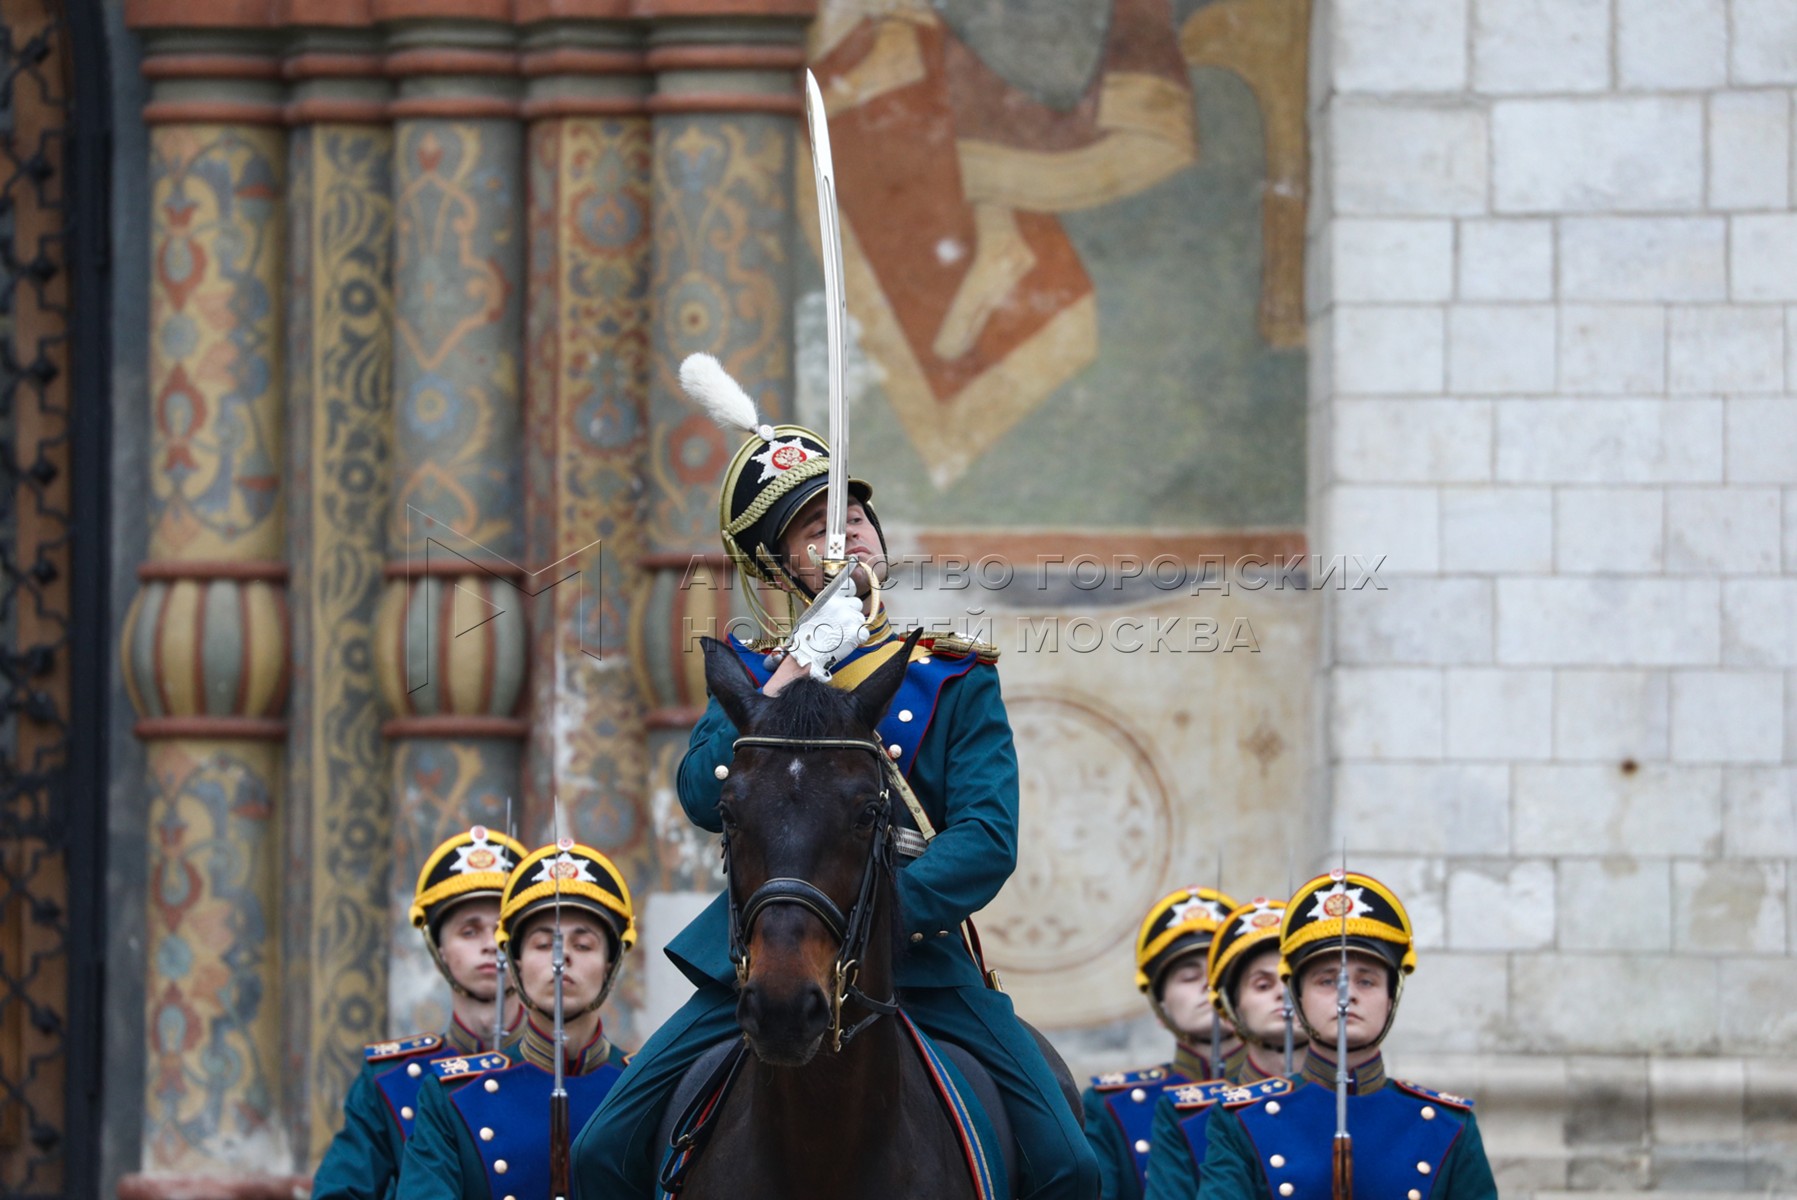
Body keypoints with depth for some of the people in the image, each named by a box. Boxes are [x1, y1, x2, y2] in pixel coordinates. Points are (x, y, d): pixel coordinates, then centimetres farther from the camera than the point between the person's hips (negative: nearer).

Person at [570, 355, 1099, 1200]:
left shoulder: (955, 681, 8)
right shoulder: (755, 673, 14)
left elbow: (987, 841, -6)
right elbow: (705, 798, -5)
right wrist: (796, 675, -12)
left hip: (916, 955, -1)